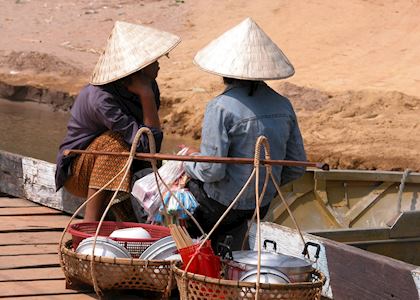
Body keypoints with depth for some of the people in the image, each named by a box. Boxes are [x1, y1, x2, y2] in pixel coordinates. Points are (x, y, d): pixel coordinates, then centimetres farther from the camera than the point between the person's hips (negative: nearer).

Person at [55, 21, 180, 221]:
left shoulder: (148, 86, -7)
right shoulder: (101, 98, -31)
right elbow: (146, 144, -35)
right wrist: (146, 95, -34)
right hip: (77, 173, -7)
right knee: (114, 141, -34)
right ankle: (91, 221, -33)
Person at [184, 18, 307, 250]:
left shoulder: (221, 108, -21)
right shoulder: (283, 106, -1)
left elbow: (212, 171, -23)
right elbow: (297, 167, 4)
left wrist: (190, 161, -2)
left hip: (221, 206, -7)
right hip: (262, 208, 7)